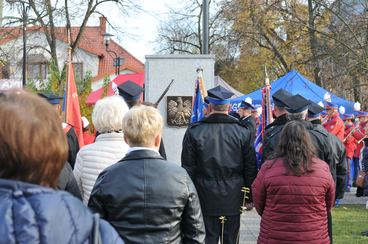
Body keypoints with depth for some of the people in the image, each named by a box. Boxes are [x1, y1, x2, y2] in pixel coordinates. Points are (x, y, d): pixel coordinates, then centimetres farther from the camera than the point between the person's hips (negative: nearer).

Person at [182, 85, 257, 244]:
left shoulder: (194, 132, -7)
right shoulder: (242, 132, -3)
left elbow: (188, 169, -2)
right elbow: (251, 168, 1)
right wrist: (250, 198, 11)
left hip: (206, 200, -1)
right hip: (233, 200, 1)